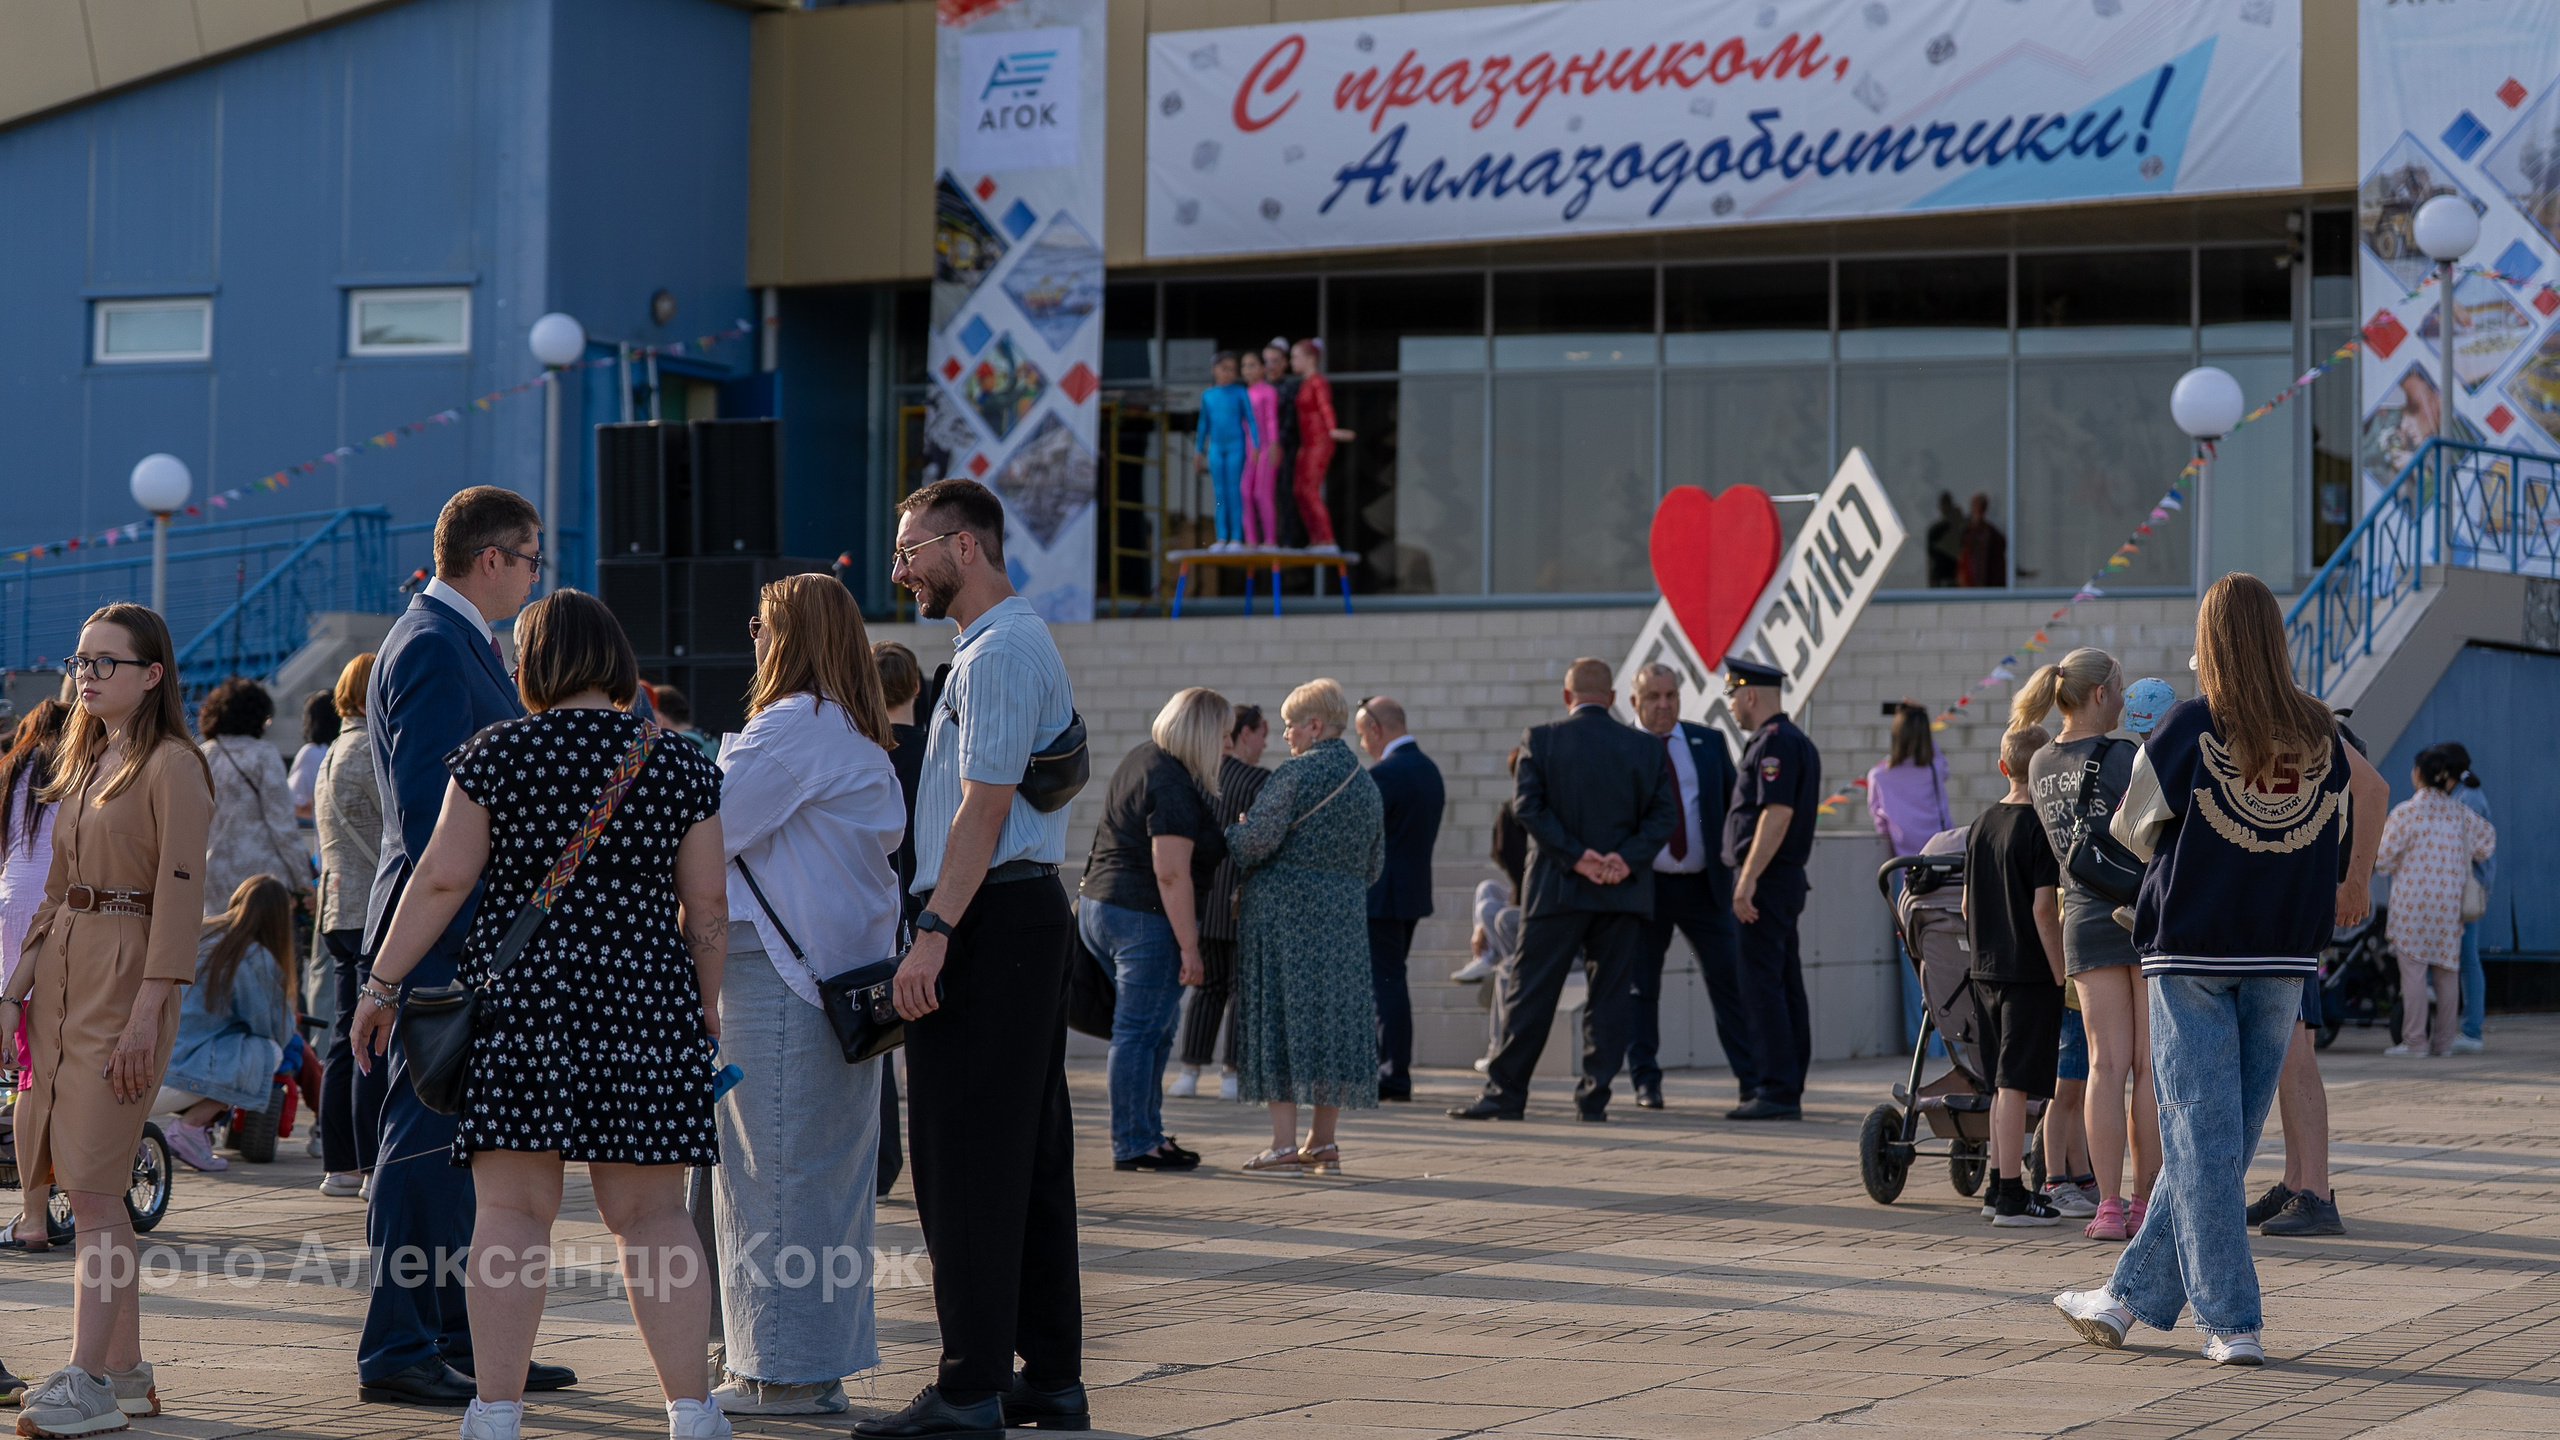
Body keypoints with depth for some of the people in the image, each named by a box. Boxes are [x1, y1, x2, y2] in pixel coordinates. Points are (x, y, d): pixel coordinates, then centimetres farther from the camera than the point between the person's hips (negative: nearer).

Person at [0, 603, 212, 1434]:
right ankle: (128, 1373, 14)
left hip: (127, 979, -8)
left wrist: (147, 1013, -19)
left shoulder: (171, 767, -8)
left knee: (93, 1187, -12)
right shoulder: (84, 764, 17)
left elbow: (180, 897, -14)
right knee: (86, 1184, 8)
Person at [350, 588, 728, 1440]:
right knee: (651, 1213, 5)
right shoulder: (679, 766, 6)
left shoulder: (497, 754, 0)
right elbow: (707, 906, 6)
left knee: (511, 1209, -1)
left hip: (518, 993, -2)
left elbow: (442, 879, -2)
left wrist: (382, 984, 6)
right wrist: (706, 1016, 16)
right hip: (645, 998, 2)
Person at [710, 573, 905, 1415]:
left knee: (776, 1166, -5)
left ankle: (786, 1372, -2)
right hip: (848, 967, 10)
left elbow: (705, 828, -16)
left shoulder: (794, 727, -14)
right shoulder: (860, 736, 16)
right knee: (829, 1169, 12)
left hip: (780, 972, -10)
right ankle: (822, 1363, 17)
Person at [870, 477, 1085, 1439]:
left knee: (966, 1154, -9)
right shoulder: (1019, 643, 21)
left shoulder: (998, 653, -12)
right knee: (1031, 1152, 11)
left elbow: (984, 808, -19)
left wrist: (934, 932, -22)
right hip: (1033, 906, 11)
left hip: (988, 919, -11)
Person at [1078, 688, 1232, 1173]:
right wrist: (1190, 948, -20)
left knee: (1156, 1026, 17)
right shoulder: (1175, 787, -19)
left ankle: (1146, 1134, 21)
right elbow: (1171, 873, -23)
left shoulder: (1143, 756, 12)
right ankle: (1133, 1144, 0)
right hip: (1145, 916, -10)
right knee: (1139, 1032, -4)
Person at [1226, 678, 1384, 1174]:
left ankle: (1285, 1145, -6)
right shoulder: (1367, 784, 14)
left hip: (1284, 910, -6)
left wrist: (1227, 837, 2)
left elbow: (1258, 838, -18)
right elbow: (1373, 866, 17)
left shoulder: (1296, 774, -10)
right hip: (1344, 918, 7)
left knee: (1280, 1020, -3)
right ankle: (1324, 1143, 12)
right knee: (1333, 1019, 10)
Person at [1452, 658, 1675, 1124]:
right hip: (1624, 893, 2)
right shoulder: (1646, 748, 6)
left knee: (1531, 994, 3)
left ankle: (1506, 1093, 4)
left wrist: (1575, 855, -10)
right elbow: (1665, 812, -1)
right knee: (1609, 998, 6)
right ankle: (1595, 1098, 3)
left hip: (1558, 889, -1)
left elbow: (1528, 803, -8)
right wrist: (1627, 858, -9)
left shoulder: (1540, 740, 0)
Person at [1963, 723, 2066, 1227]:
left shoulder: (1980, 825, 10)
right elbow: (2044, 908, -17)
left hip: (1986, 971, 7)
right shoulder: (2040, 827, -13)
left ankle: (1999, 1187, 20)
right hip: (2029, 971, -7)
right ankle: (2010, 1195, -5)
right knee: (2015, 1083, -6)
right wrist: (2061, 972, -12)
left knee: (2004, 1084, 15)